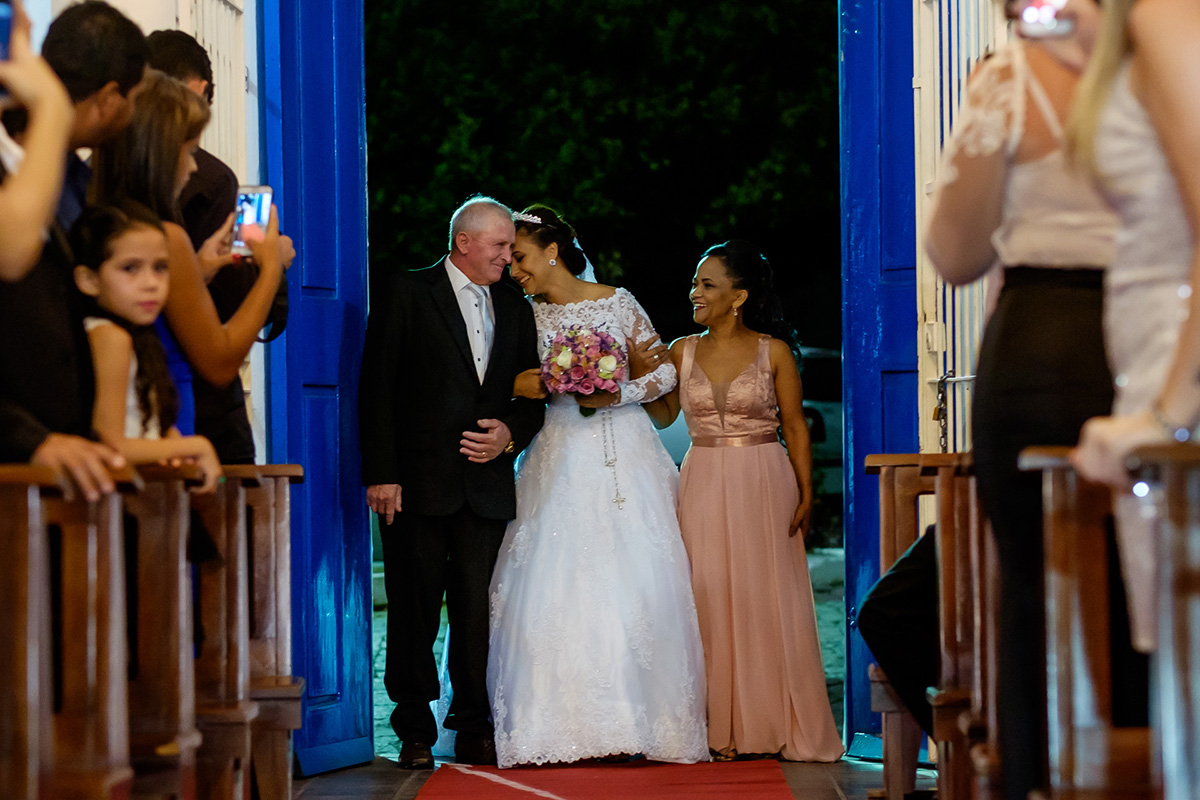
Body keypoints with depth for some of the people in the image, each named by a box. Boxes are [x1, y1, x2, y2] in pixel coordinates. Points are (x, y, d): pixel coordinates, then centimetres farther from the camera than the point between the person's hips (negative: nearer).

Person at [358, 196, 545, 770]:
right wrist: (381, 474, -11)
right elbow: (376, 389, -4)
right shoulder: (407, 295, 0)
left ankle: (474, 730, 9)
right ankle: (415, 733, 8)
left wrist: (511, 434, -4)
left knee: (478, 610, 2)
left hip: (486, 483, 4)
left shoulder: (515, 310, 15)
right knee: (415, 609, 1)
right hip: (417, 483, -4)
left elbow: (532, 396, 18)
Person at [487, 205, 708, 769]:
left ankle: (645, 720, -1)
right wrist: (518, 388, -12)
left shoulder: (616, 302, 2)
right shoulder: (527, 315, 7)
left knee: (634, 584, -6)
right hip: (562, 462, 2)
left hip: (623, 457, -2)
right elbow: (517, 384, 9)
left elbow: (667, 372, 3)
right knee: (557, 585, -8)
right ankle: (565, 723, -5)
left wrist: (617, 395, -12)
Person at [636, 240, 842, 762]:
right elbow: (662, 414, 1)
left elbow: (795, 427, 0)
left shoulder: (773, 352, 0)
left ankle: (777, 726, 5)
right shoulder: (682, 352, 7)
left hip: (764, 483, -2)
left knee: (767, 599, -2)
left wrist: (806, 494, -6)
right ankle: (723, 729, 3)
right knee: (711, 598, -1)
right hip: (703, 484, 2)